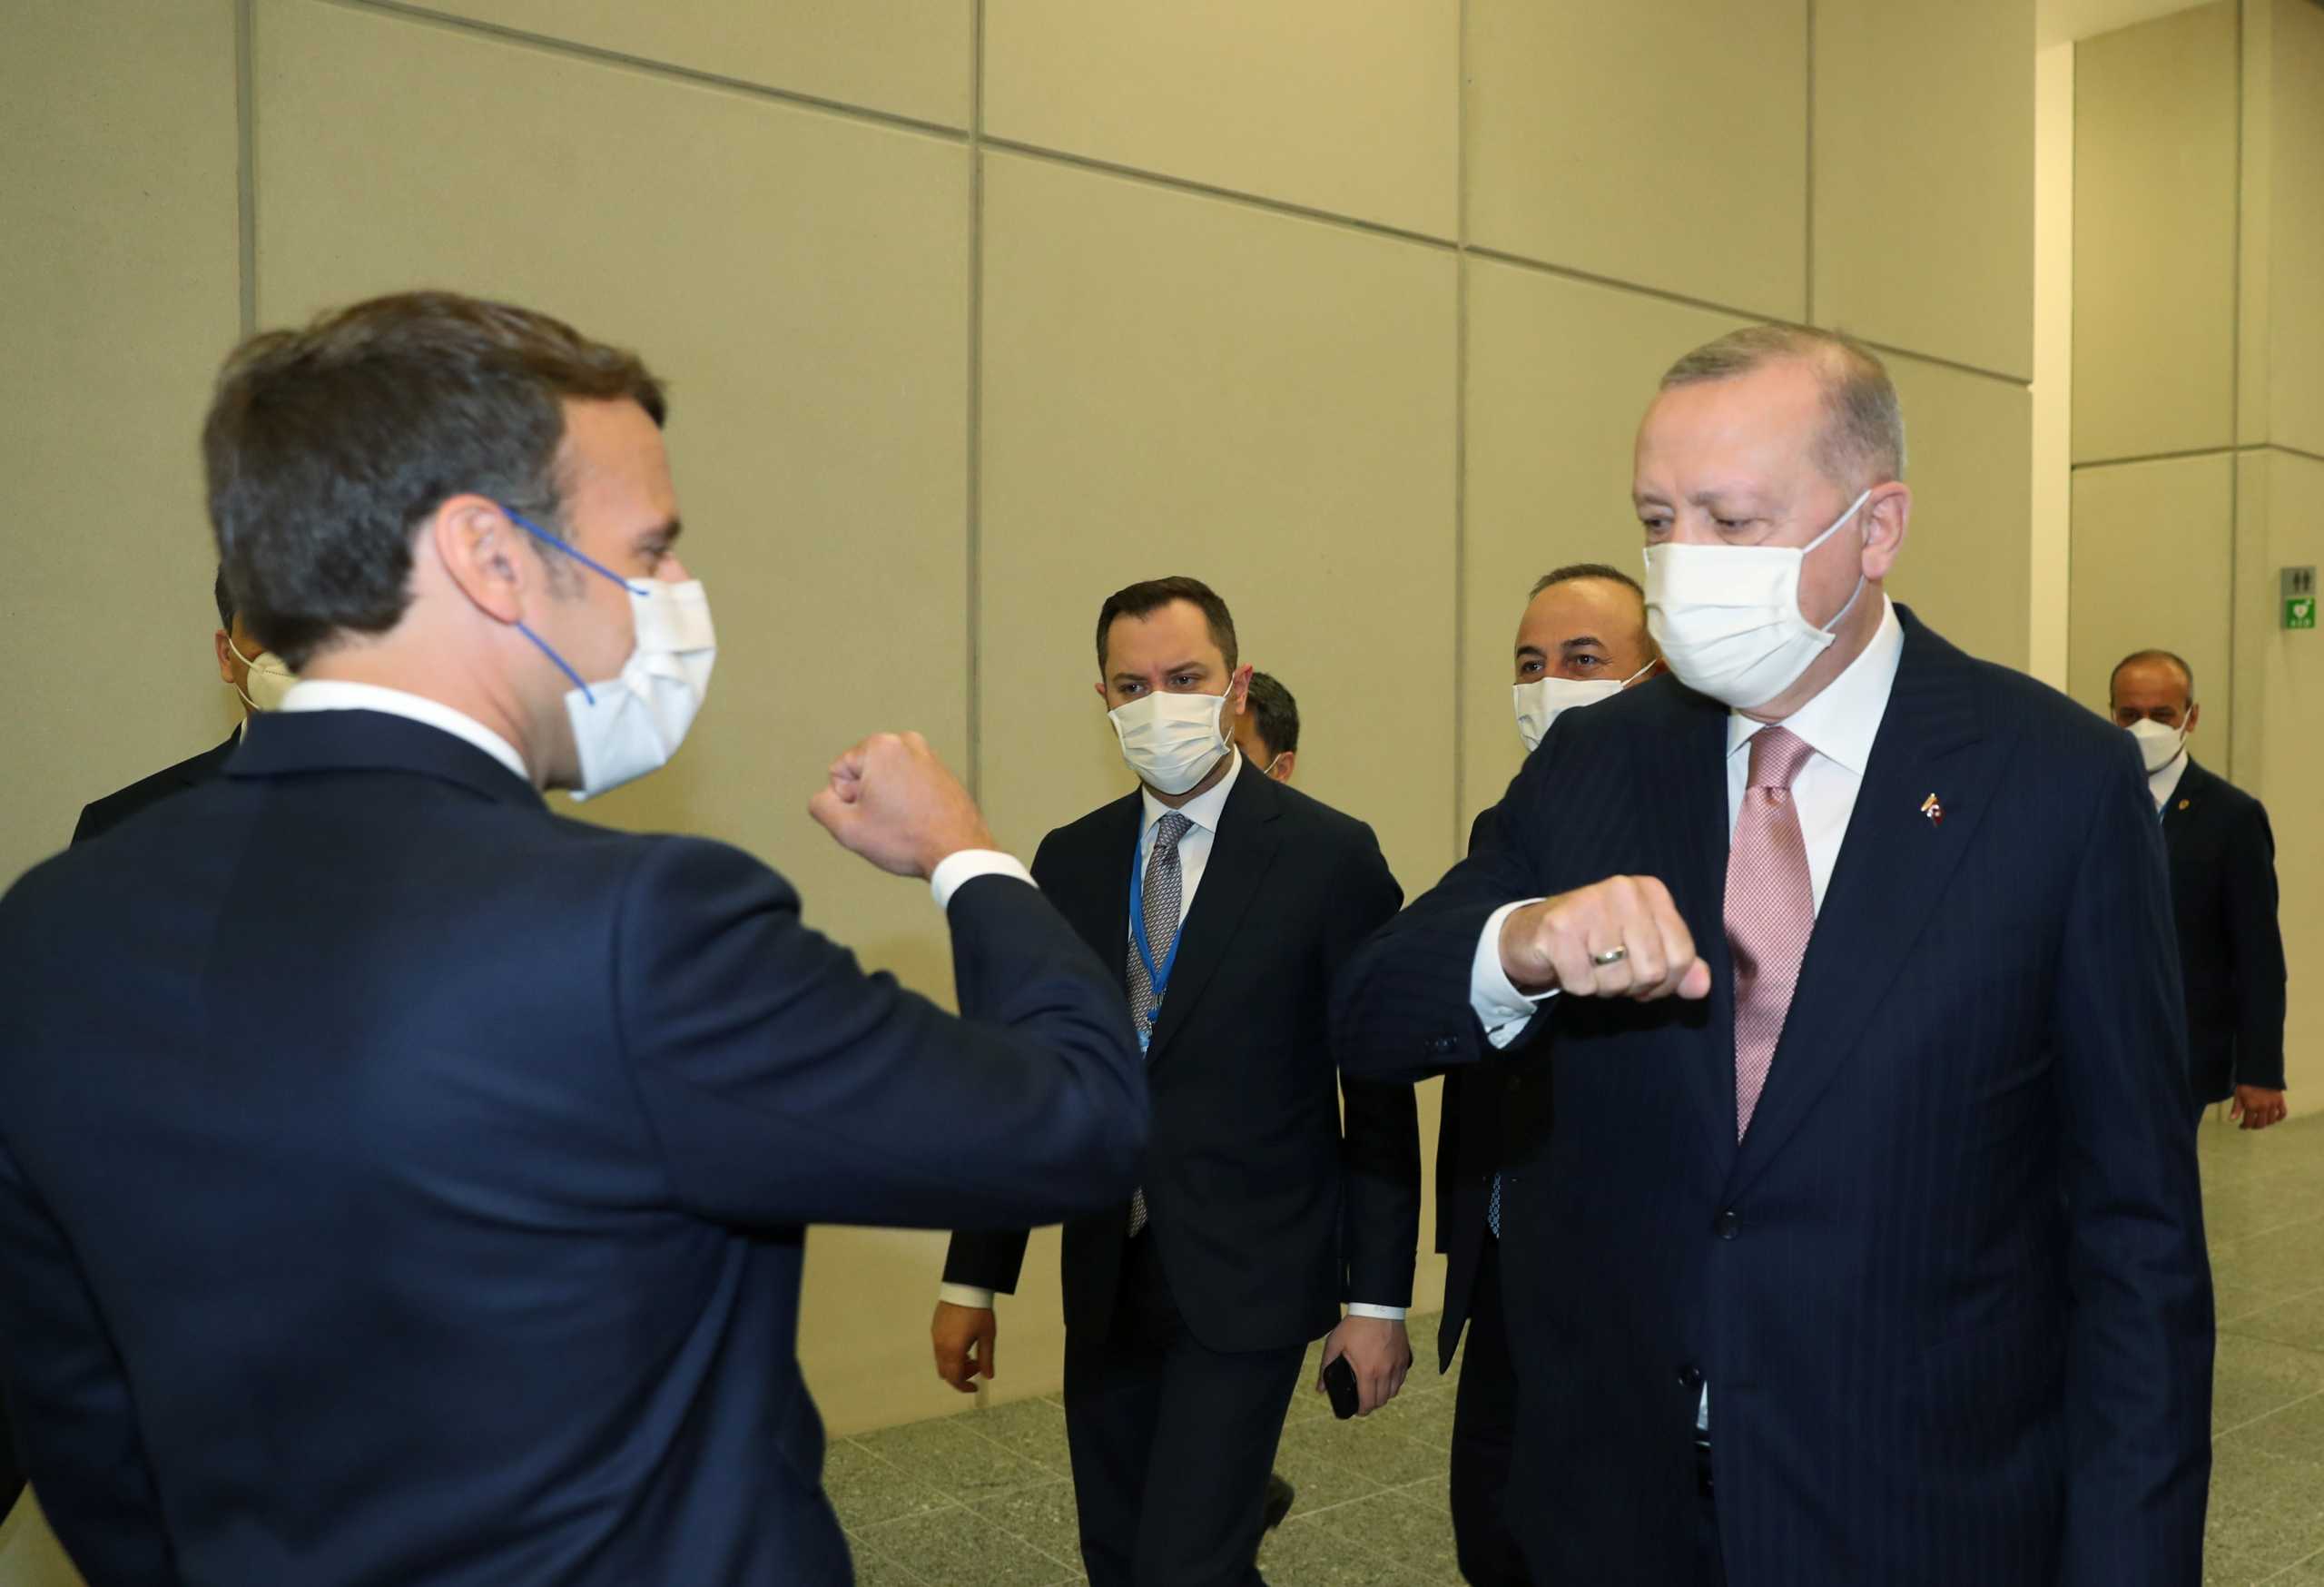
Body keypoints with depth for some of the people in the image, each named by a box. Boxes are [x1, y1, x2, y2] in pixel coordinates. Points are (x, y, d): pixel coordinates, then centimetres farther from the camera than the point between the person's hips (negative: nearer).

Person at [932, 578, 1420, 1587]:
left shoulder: (1330, 856, -8)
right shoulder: (1069, 860, 4)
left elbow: (1380, 1095, -6)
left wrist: (1379, 1298, -6)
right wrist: (973, 1278, 5)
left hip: (1246, 1278, -4)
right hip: (1106, 1279, 5)